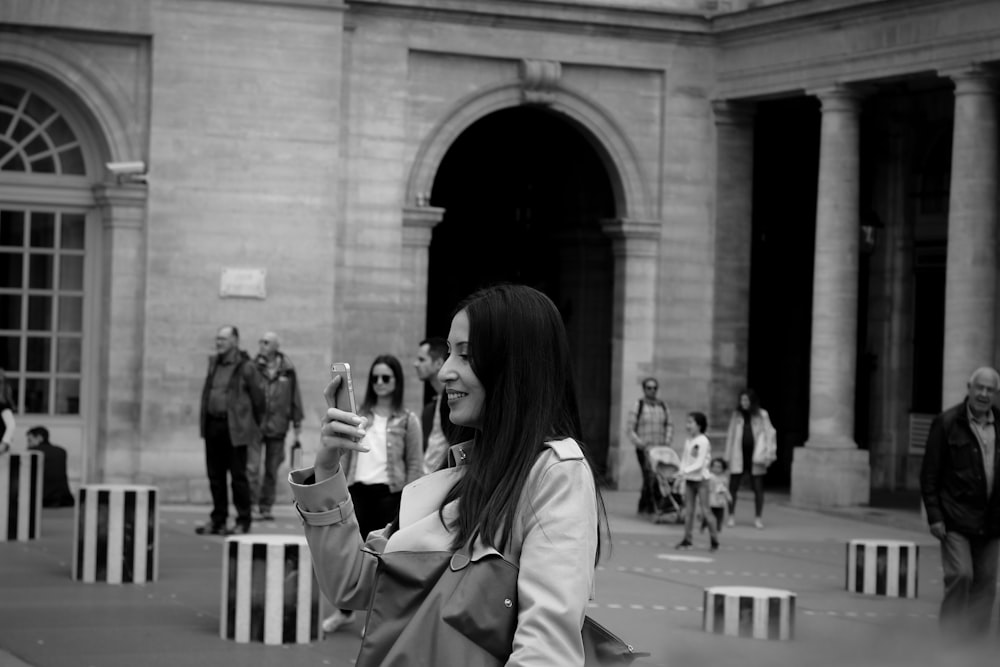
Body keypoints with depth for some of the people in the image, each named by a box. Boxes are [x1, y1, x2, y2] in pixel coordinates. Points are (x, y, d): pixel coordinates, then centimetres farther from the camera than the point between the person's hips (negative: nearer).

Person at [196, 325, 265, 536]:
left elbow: (257, 398, -2)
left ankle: (243, 522, 5)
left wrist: (255, 426, 3)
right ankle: (218, 520, 17)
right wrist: (204, 420, 15)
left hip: (234, 428, -6)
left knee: (238, 475, -1)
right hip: (213, 426, 6)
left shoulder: (245, 367, -7)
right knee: (215, 475, 10)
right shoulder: (213, 363, 13)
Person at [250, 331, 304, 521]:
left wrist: (297, 422, 9)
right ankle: (251, 504, -7)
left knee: (272, 470, 9)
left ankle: (266, 508, 18)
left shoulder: (288, 370, 1)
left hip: (277, 426, 2)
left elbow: (295, 396, 8)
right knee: (252, 467, -10)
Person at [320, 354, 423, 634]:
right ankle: (345, 610, 23)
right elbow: (345, 455, 11)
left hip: (389, 493, -3)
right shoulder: (360, 417, 10)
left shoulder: (407, 421, 1)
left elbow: (415, 465, -1)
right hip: (358, 490, 3)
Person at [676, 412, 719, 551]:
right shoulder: (688, 441, 7)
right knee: (688, 511, 6)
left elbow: (699, 463, -18)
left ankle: (714, 540, 4)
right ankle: (687, 539, 9)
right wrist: (681, 472, -8)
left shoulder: (703, 441, -13)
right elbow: (684, 459, 9)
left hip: (701, 479, -6)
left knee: (705, 511, -4)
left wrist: (686, 471, -24)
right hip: (689, 480, 6)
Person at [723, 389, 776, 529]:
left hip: (755, 456, -2)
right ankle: (731, 516, 9)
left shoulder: (761, 415, 1)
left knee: (758, 488, 3)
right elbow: (730, 435, 12)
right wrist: (727, 455, 8)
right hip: (739, 456, 2)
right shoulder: (736, 415, 8)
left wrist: (769, 454, -5)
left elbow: (770, 434, 1)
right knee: (733, 487, -1)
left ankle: (758, 518, 12)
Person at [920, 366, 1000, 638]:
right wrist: (934, 516, -10)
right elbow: (929, 473, -4)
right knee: (960, 575, -14)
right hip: (957, 519, -4)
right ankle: (949, 634, -3)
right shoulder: (947, 422, -4)